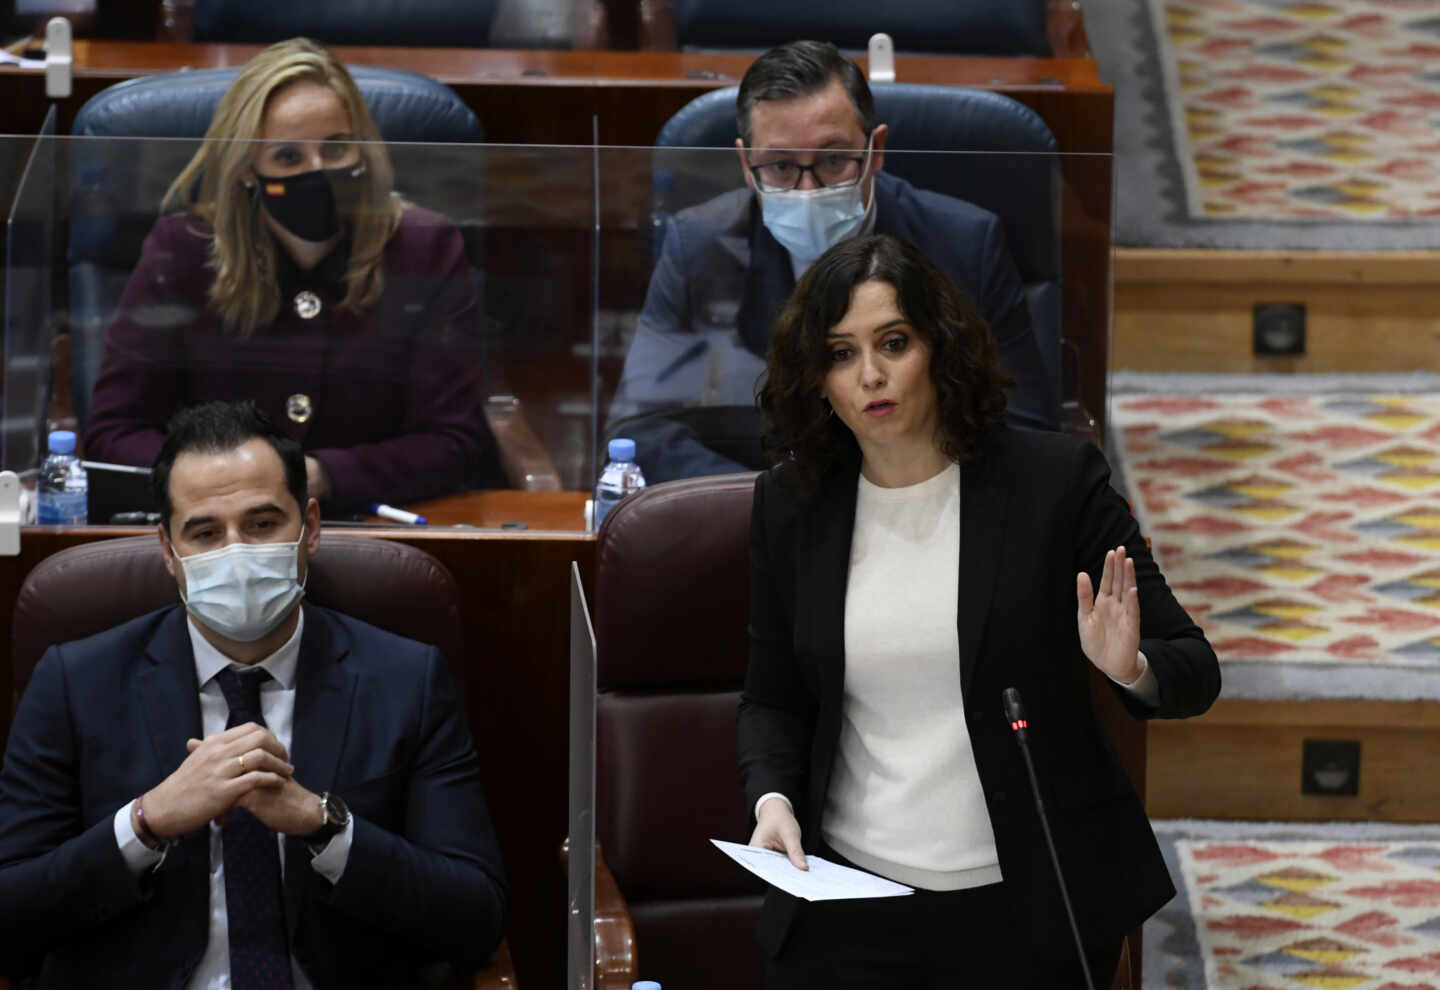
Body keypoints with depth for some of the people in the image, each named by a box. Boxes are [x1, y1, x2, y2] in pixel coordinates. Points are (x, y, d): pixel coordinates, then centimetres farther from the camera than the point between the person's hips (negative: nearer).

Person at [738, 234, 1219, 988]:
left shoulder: (1055, 477, -6)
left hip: (1025, 916, -2)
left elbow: (1194, 673, -5)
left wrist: (1131, 669, -27)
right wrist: (772, 797, -7)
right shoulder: (790, 502, 2)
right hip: (844, 909, 2)